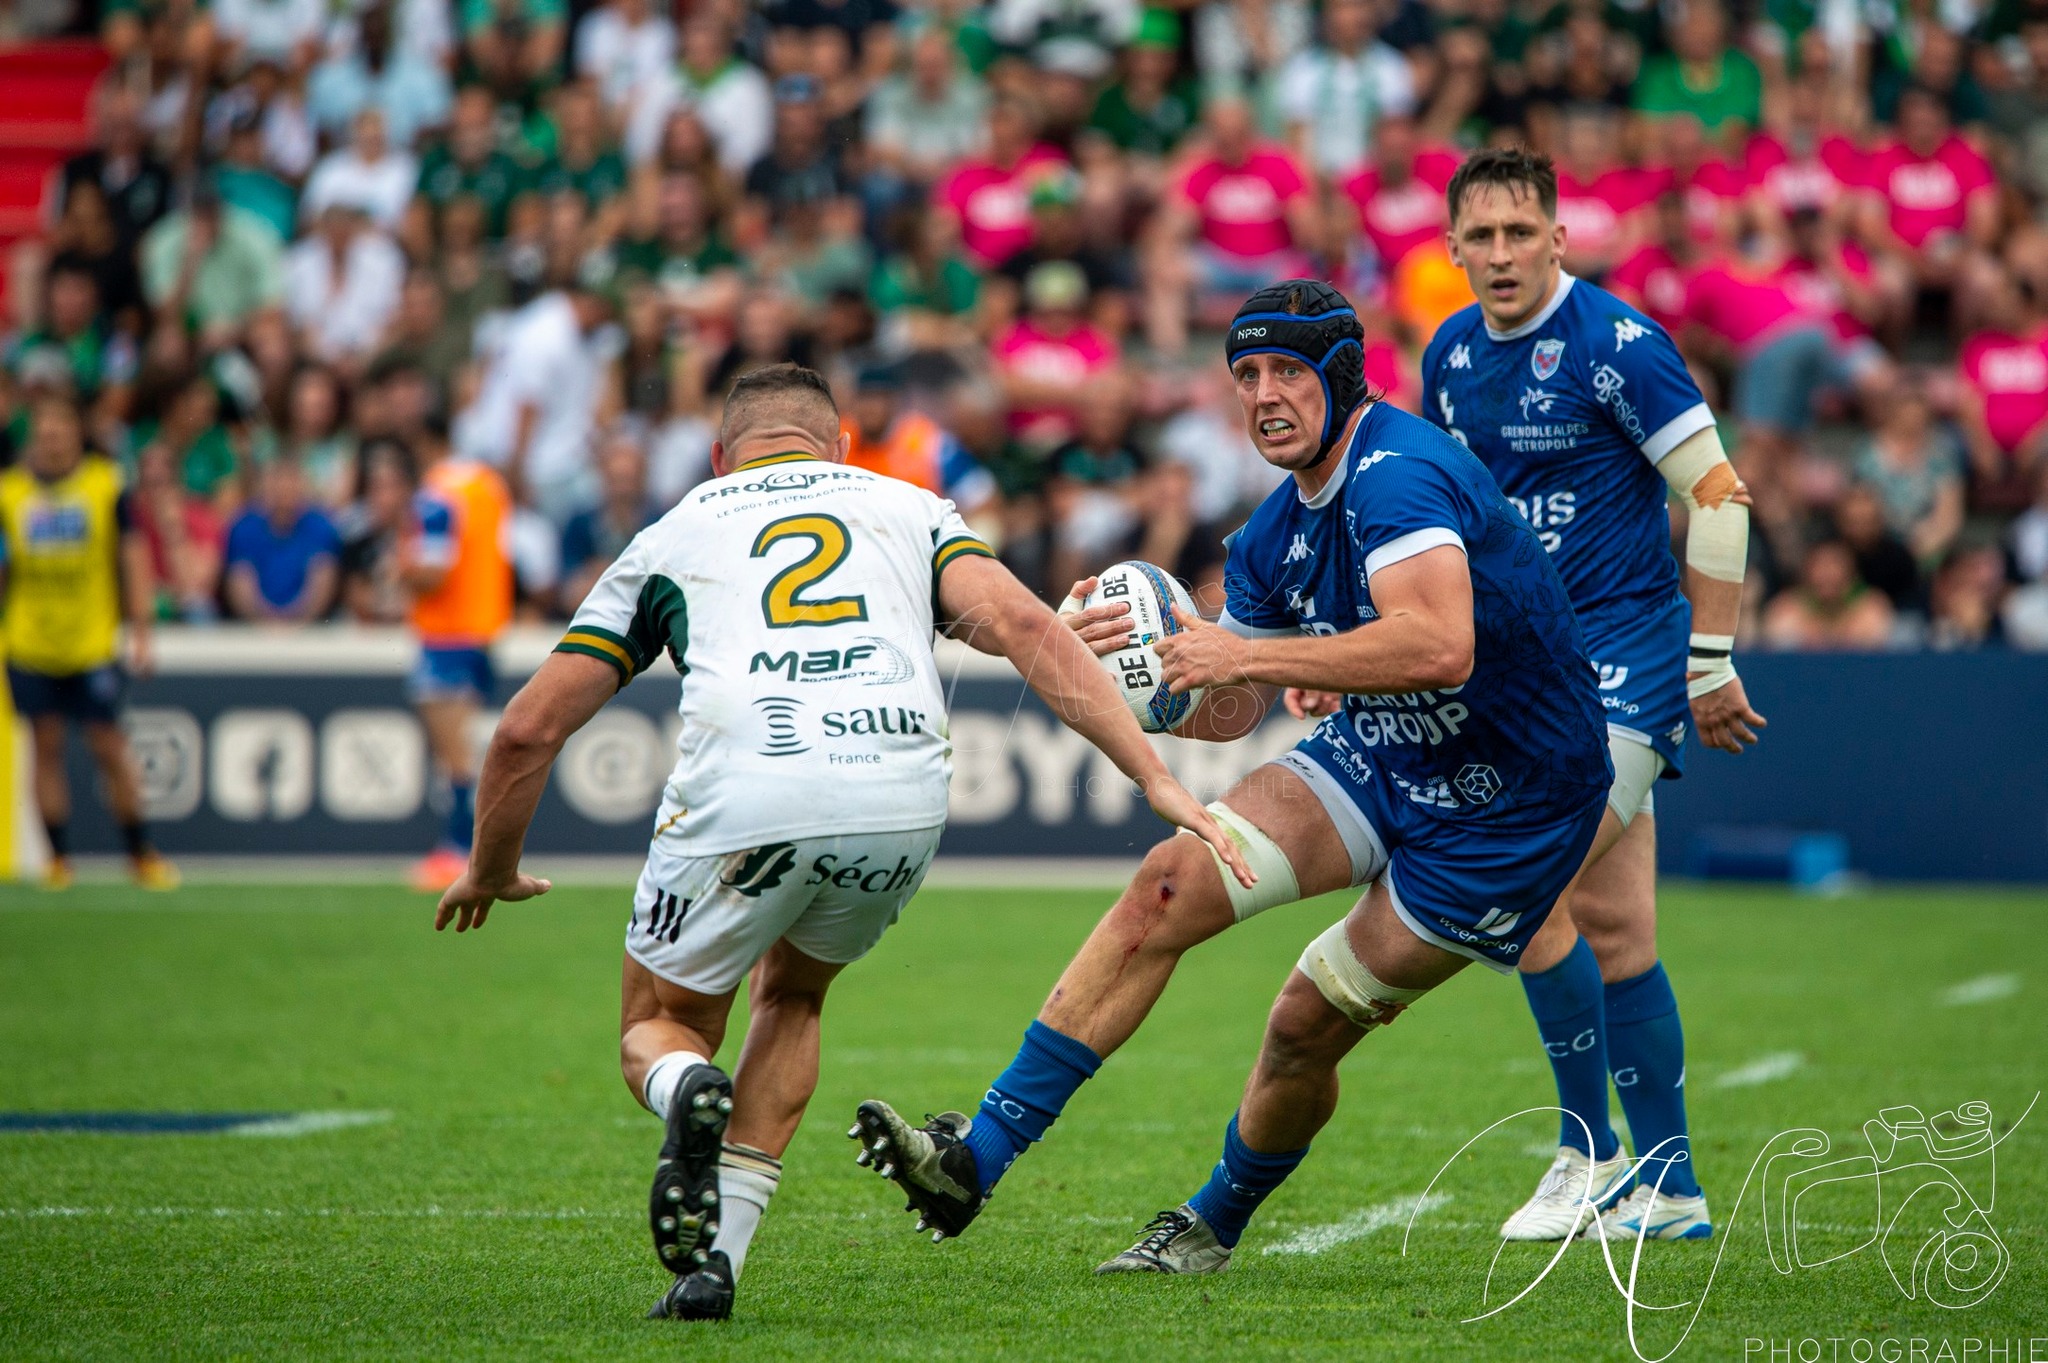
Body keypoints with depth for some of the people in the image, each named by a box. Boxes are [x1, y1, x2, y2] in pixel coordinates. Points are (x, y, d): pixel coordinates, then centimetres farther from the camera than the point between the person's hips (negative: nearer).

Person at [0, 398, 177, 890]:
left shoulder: (106, 485, -2)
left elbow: (133, 555, 0)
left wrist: (140, 631, -4)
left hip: (94, 643, -2)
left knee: (110, 748, -2)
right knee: (46, 747, 2)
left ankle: (140, 854, 11)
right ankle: (58, 858, 10)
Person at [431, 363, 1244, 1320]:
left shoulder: (670, 538, 28)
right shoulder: (907, 507, 28)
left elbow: (528, 727, 27)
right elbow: (1022, 624, 7)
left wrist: (490, 873, 44)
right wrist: (1155, 776, 3)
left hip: (740, 800, -1)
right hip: (902, 799, 2)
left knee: (660, 1027, 23)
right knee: (791, 993, 31)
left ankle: (689, 1092, -15)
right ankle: (717, 1261, 18)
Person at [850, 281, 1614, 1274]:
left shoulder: (1399, 476, -25)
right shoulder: (1277, 531, 3)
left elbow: (1439, 645, -42)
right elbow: (1230, 712, 12)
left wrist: (1252, 654, -35)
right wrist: (1135, 665, -10)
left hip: (1500, 816, -8)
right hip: (1375, 757, 8)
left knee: (1307, 1028, -3)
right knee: (1172, 883, -11)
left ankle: (1218, 1223, 27)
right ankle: (977, 1158, -11)